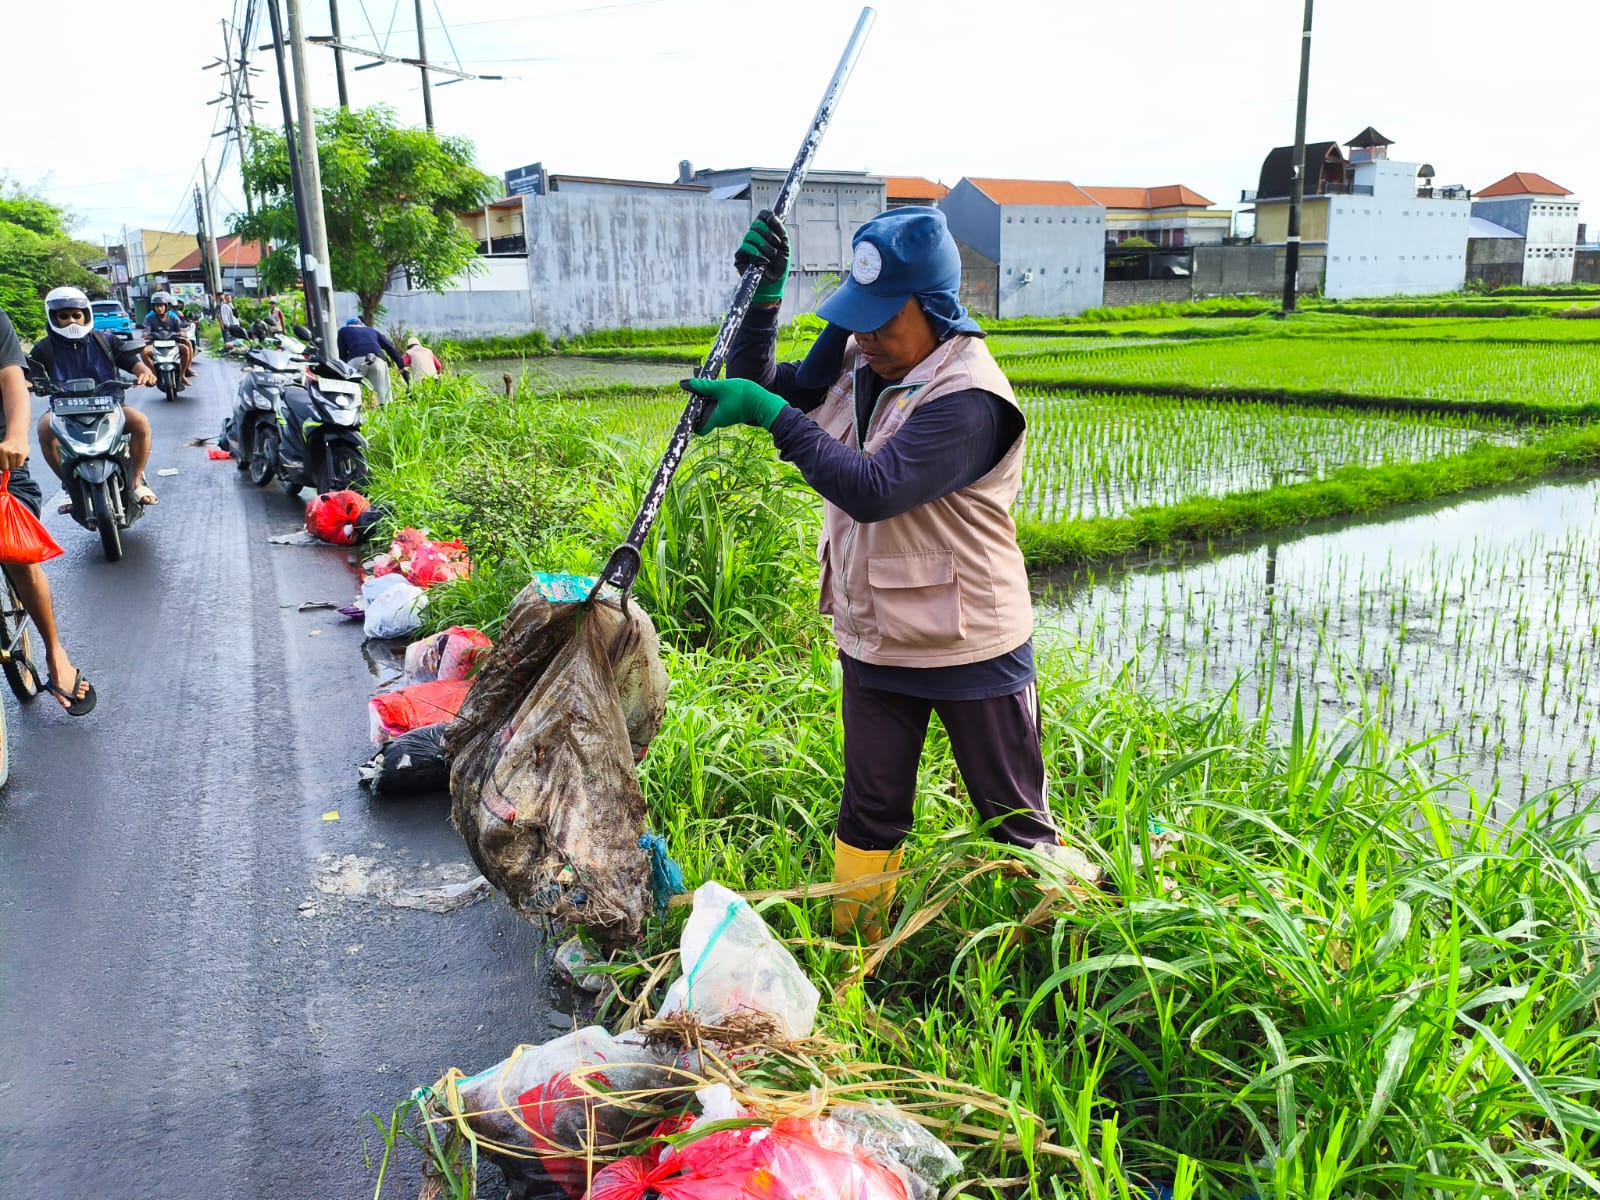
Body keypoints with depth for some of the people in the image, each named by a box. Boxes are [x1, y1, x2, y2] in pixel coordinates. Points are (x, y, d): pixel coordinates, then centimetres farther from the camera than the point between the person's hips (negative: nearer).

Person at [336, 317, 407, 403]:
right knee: (384, 394, 2)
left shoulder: (343, 330, 31)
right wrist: (402, 368, 19)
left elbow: (342, 354, 23)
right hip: (378, 360, 2)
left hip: (356, 359, -2)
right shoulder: (372, 330, 36)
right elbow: (390, 348, 24)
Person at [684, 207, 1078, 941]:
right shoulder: (854, 358, 0)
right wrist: (763, 297, -7)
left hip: (968, 652, -6)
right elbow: (762, 387, 8)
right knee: (870, 816, 19)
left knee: (1017, 821, 12)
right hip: (873, 641, 7)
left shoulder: (968, 398, -24)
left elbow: (872, 488, -33)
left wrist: (770, 413, -30)